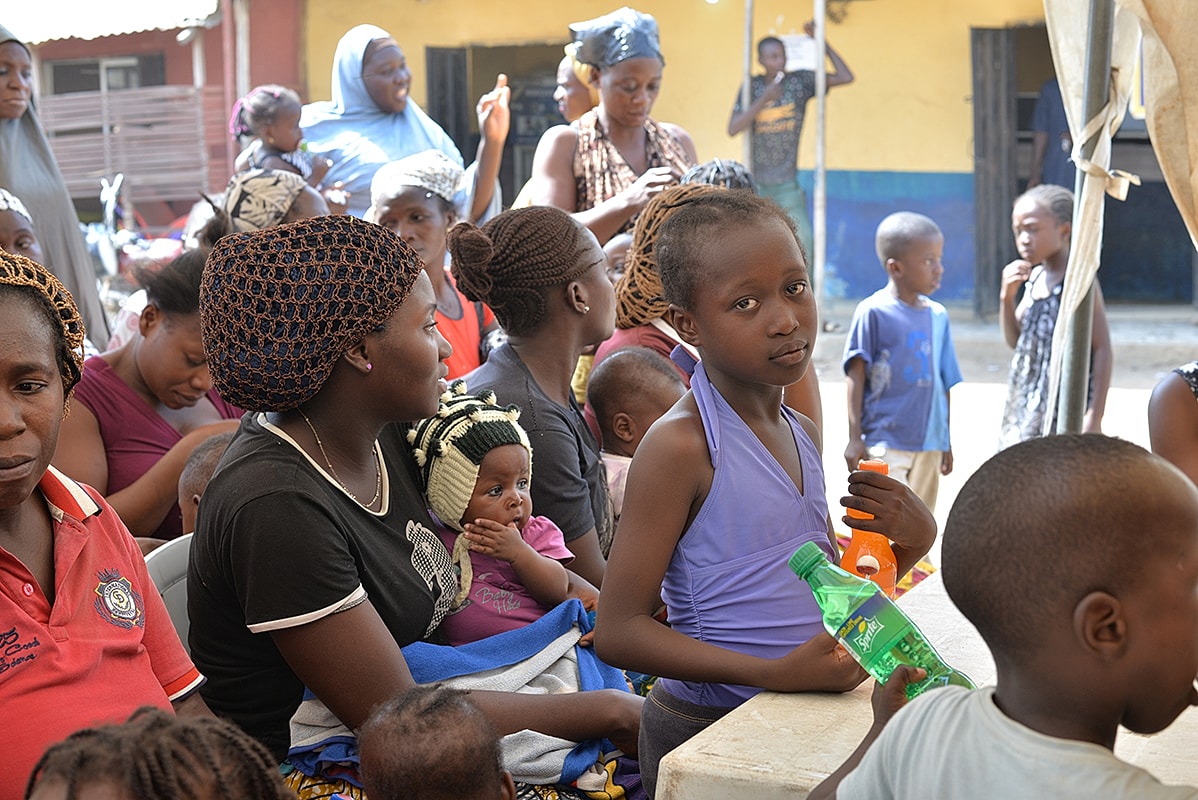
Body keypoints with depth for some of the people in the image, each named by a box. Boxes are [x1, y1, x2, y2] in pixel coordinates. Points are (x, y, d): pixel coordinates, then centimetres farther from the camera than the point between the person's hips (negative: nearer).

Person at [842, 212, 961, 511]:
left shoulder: (937, 315, 8)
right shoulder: (873, 312, -8)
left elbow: (944, 383, 14)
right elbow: (856, 376, -6)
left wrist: (946, 441, 18)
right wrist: (855, 438, -8)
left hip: (929, 444, 6)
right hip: (884, 441, -6)